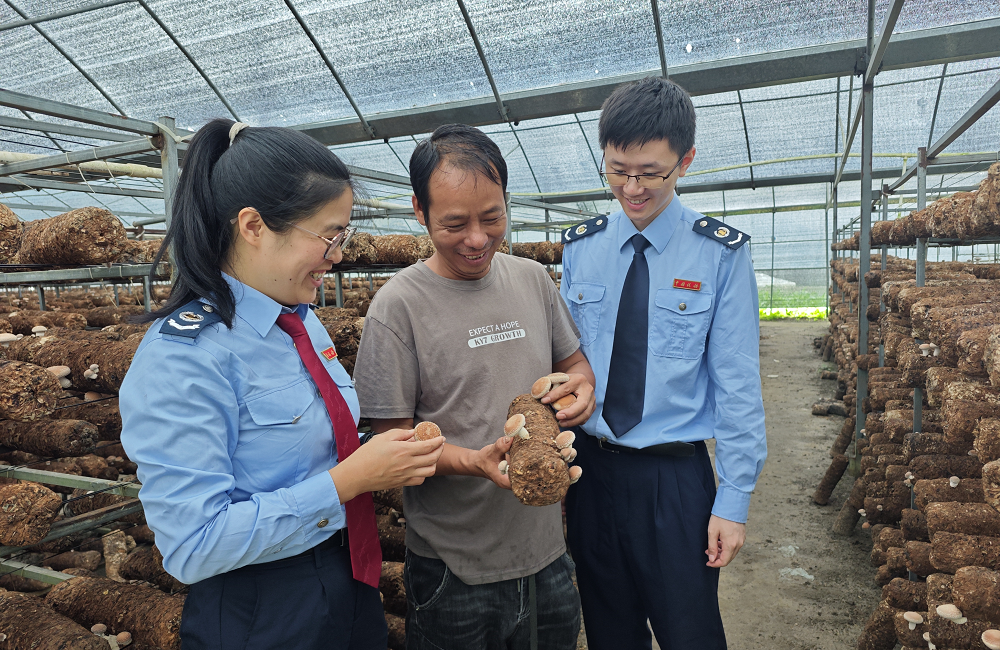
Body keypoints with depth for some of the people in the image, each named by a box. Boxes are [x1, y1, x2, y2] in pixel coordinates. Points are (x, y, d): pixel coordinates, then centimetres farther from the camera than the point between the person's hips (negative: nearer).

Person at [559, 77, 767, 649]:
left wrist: (735, 500, -8)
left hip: (675, 476, -3)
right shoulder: (581, 248, 1)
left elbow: (737, 383, -9)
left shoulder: (721, 253, -9)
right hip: (589, 467, 3)